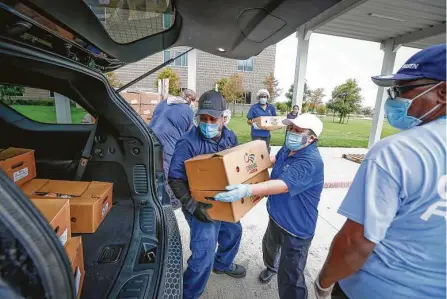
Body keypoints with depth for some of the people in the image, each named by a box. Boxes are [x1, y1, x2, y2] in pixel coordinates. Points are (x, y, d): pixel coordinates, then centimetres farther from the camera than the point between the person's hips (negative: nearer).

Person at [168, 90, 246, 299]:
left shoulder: (230, 136, -4)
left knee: (233, 231, 27)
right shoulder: (188, 143, -25)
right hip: (202, 206, -7)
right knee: (204, 254, -2)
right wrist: (192, 206, -30)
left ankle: (223, 264, 58)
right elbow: (175, 179, -24)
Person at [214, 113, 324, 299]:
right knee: (269, 246, 35)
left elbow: (283, 185, -43)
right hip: (277, 216, 9)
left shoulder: (311, 161, -31)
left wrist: (246, 190, -53)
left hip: (297, 227, -9)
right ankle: (271, 267, 67)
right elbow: (276, 161, 20)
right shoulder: (288, 148, -2)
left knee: (290, 278, 1)